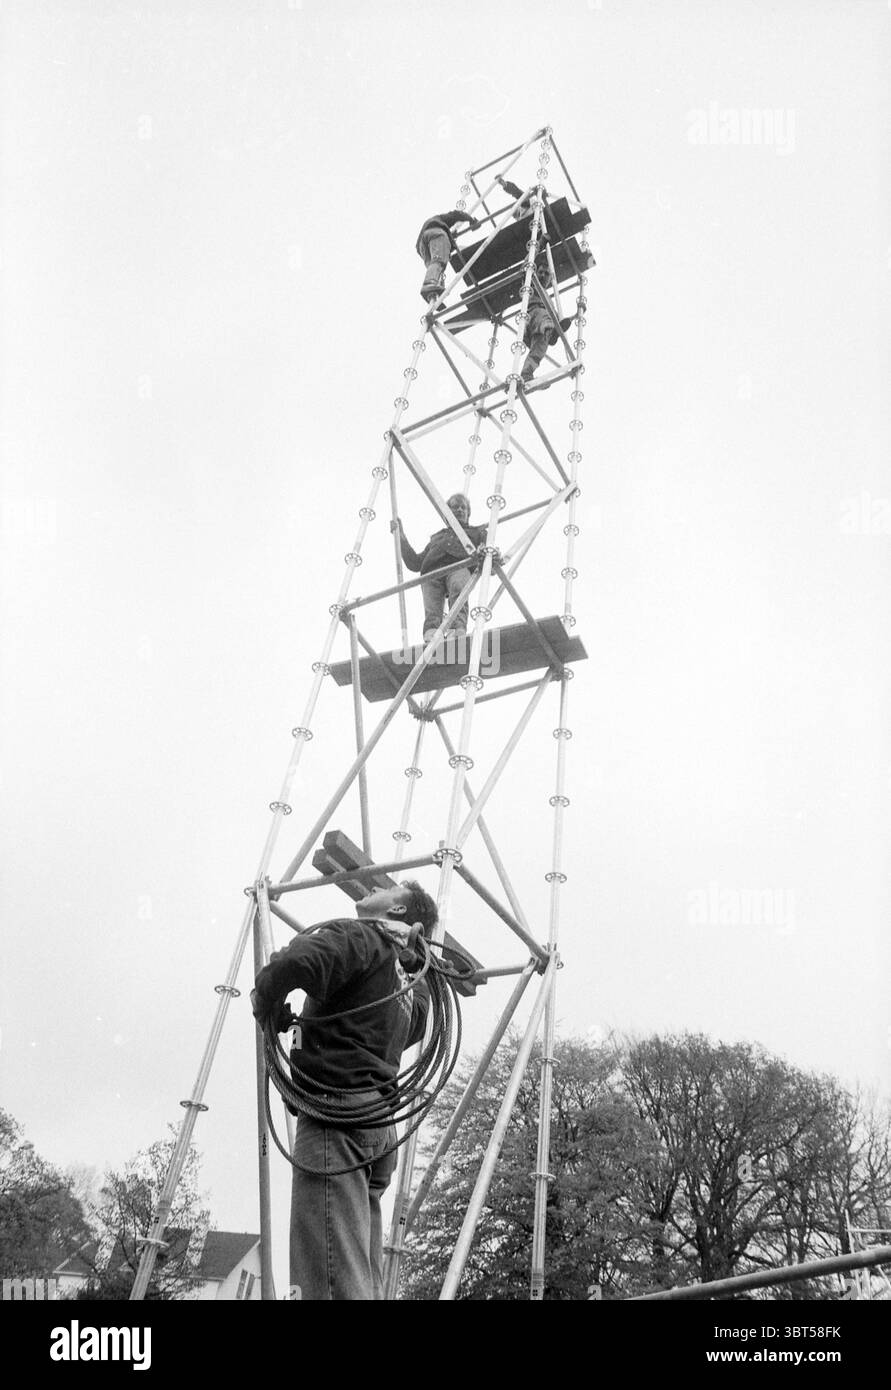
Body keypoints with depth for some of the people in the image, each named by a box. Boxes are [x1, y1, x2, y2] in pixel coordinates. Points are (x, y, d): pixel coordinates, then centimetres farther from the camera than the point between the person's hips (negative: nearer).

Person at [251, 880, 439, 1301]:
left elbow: (294, 963, -21)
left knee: (332, 1279, -14)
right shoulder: (413, 985, 22)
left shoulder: (358, 936, -3)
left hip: (337, 1110, -9)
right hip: (380, 1121, 9)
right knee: (365, 1277, 9)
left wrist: (268, 1009, -2)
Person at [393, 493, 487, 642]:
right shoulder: (436, 537, 44)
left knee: (458, 587, -40)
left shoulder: (477, 532, 38)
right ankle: (431, 635, -56)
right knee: (432, 609, -31)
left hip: (459, 566, -2)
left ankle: (458, 629, -61)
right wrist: (401, 537, 35)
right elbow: (415, 564, 36)